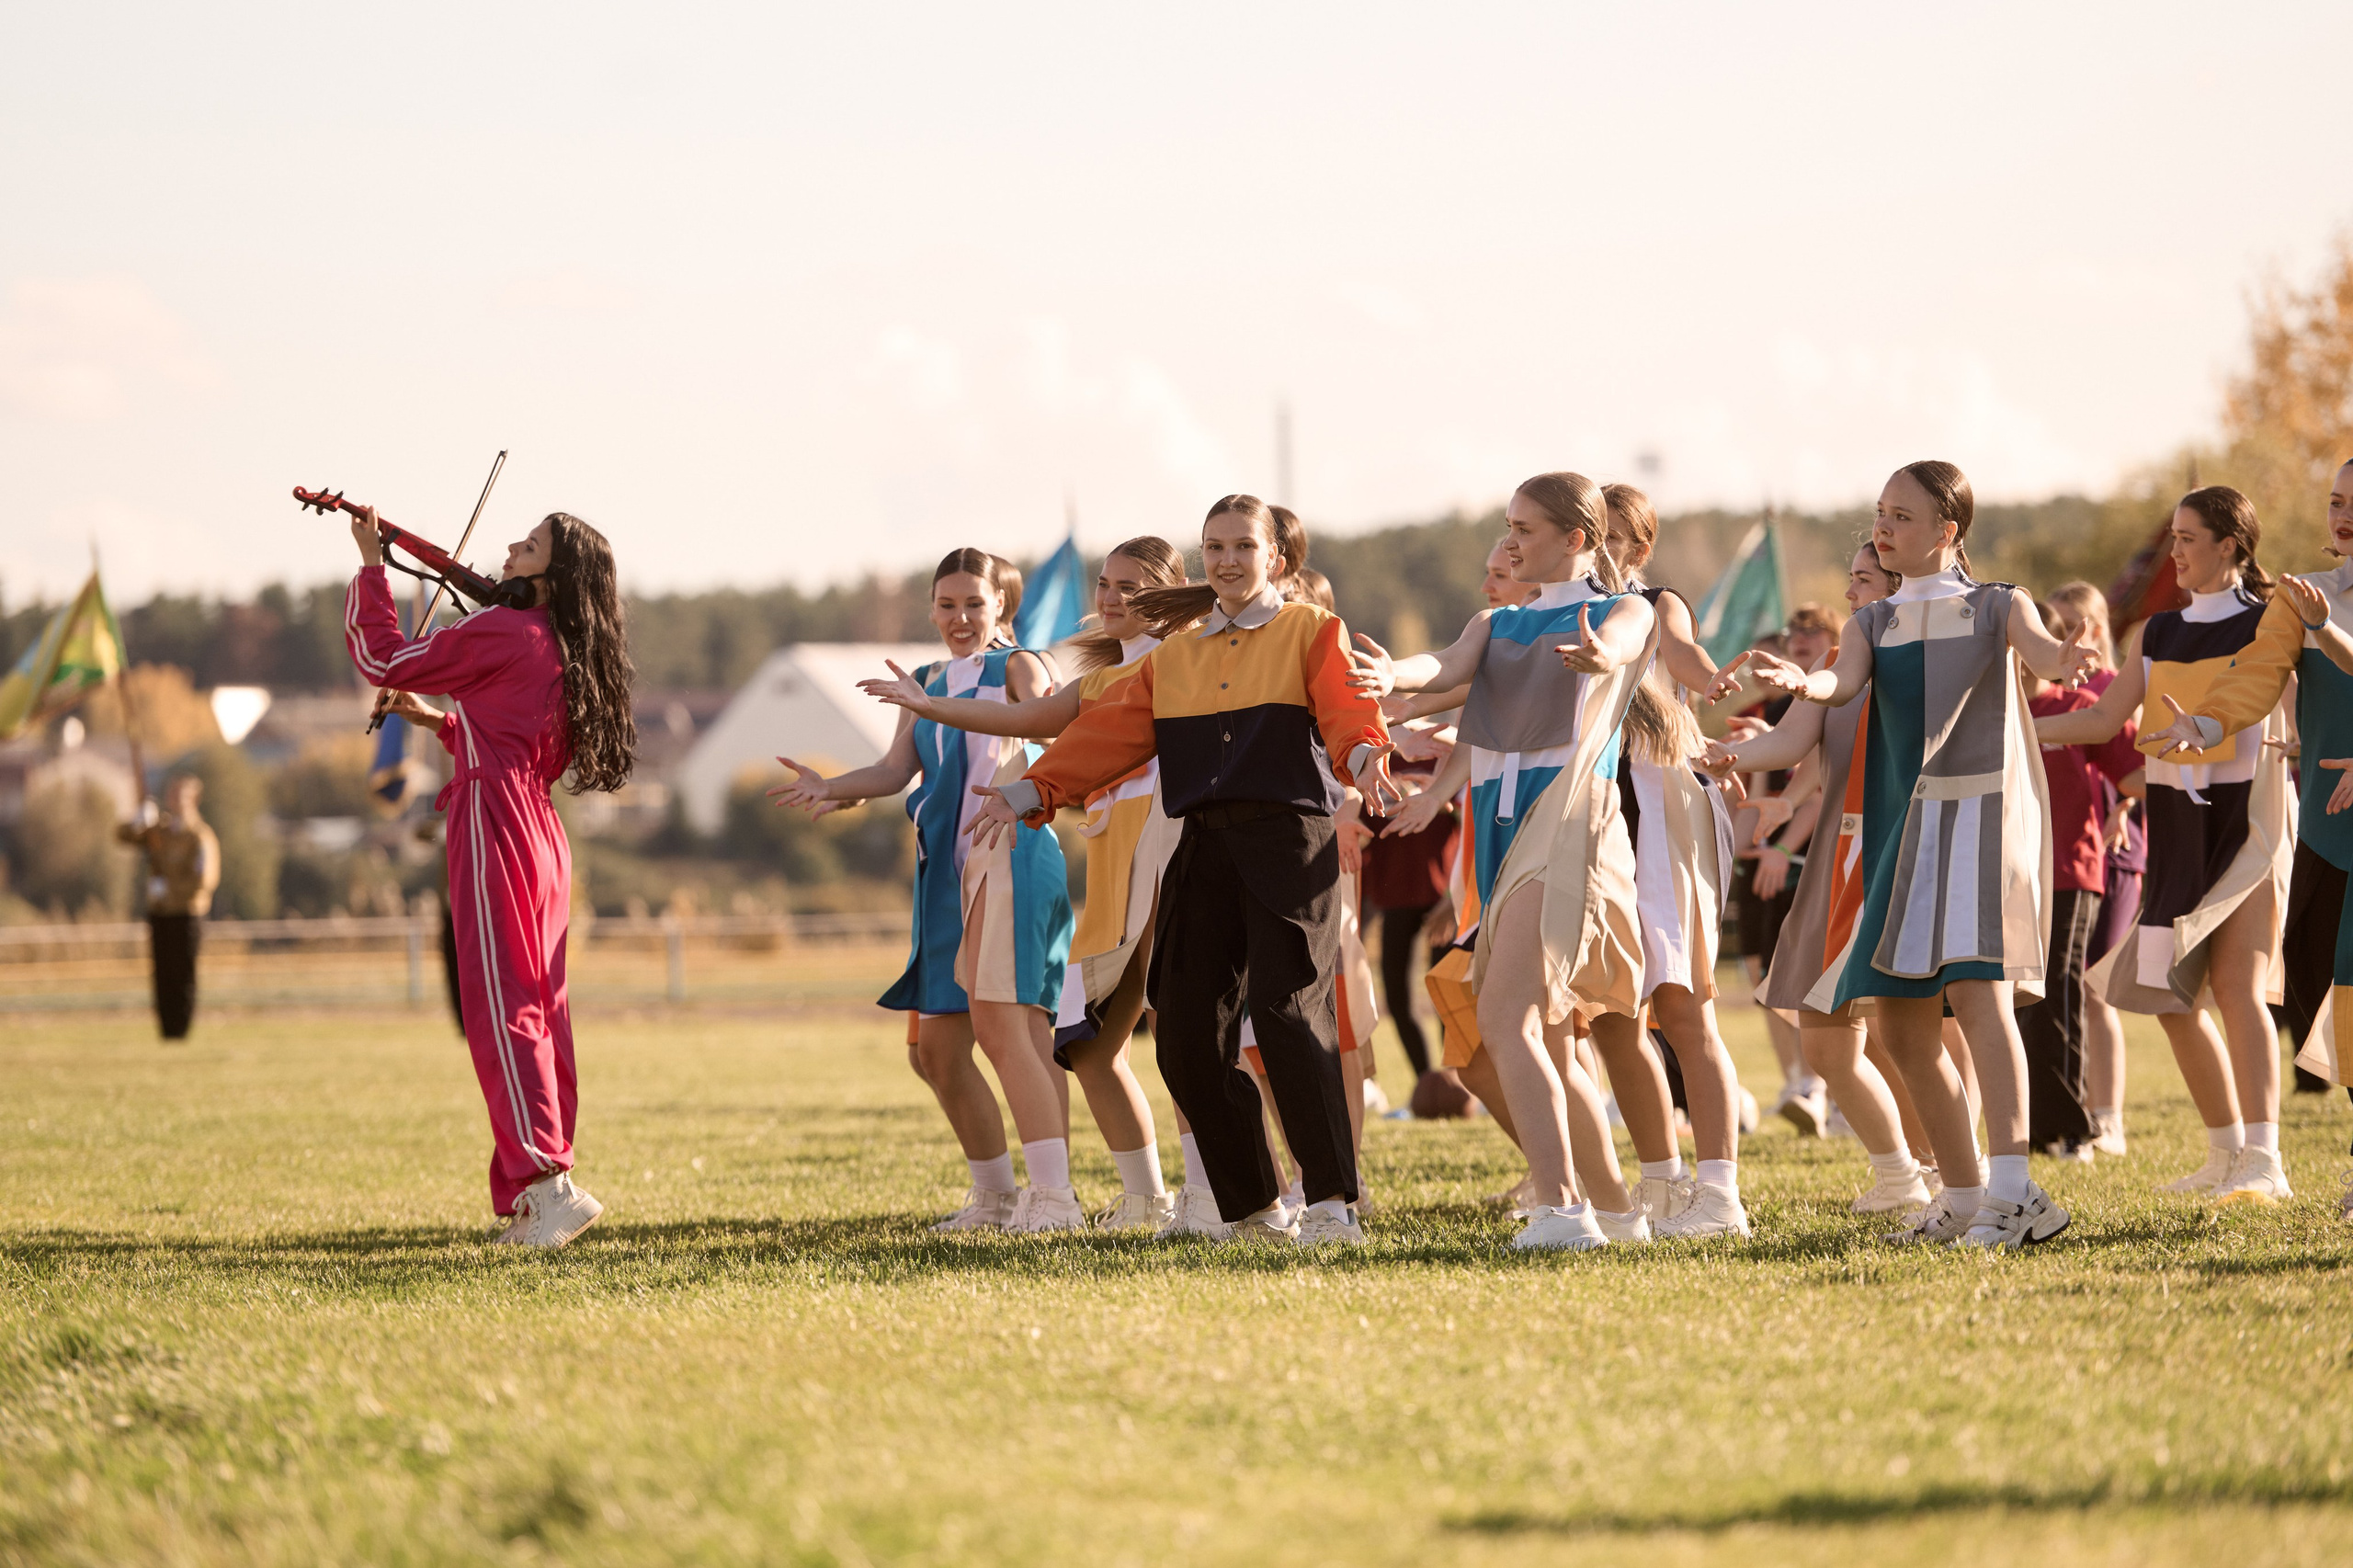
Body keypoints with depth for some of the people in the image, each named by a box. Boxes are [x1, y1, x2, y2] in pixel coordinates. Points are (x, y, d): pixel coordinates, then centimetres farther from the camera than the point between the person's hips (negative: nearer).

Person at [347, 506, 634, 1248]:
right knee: (538, 1008, 9)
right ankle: (537, 1200, 11)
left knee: (498, 1004, -12)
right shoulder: (565, 654, 15)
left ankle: (545, 1180, -22)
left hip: (495, 825, -9)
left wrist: (373, 566, 2)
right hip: (540, 832, 9)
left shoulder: (502, 632, -11)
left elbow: (381, 661, -6)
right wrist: (442, 721, 22)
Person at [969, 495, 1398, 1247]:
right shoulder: (1172, 656, 21)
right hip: (1205, 850, 5)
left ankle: (1333, 1205, -17)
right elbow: (1110, 734, 17)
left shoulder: (1313, 634, 6)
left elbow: (1346, 707, -12)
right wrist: (1031, 792, 5)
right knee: (1187, 1036, -1)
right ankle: (1254, 1209, 12)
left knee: (1285, 1010, -18)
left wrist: (1364, 755, -34)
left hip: (1289, 843, -5)